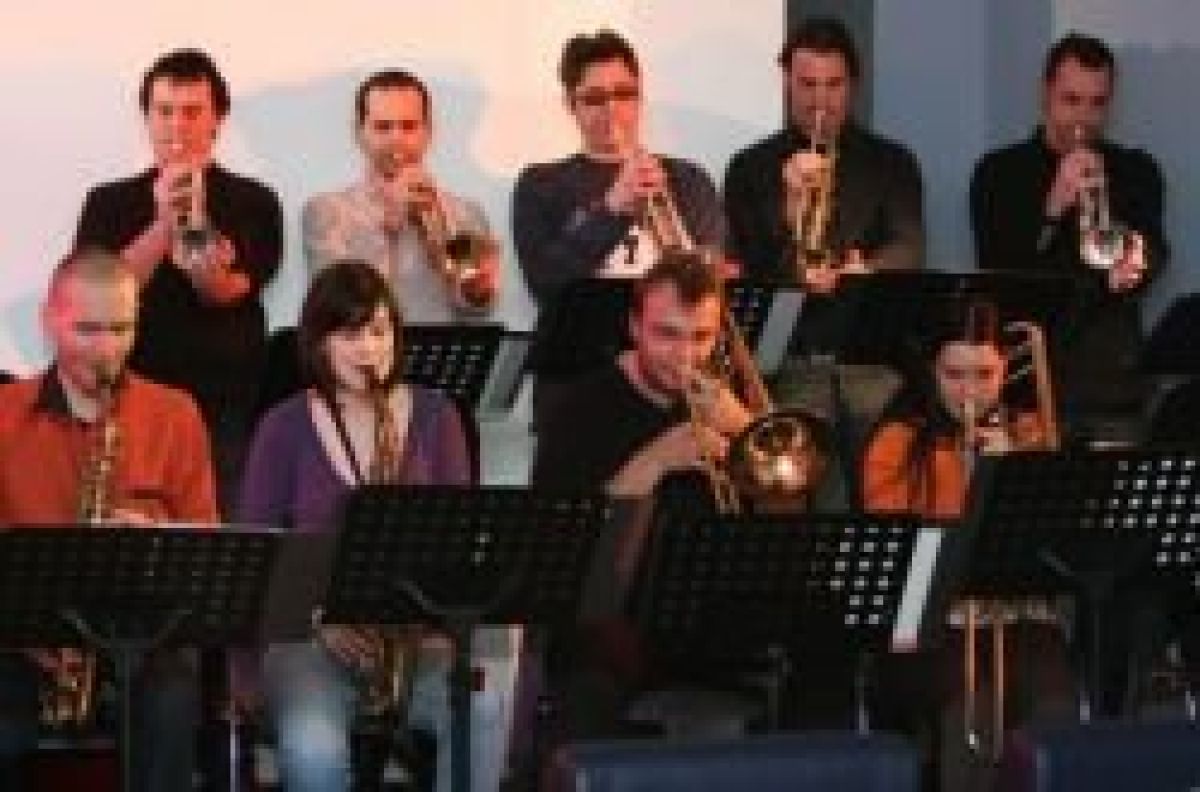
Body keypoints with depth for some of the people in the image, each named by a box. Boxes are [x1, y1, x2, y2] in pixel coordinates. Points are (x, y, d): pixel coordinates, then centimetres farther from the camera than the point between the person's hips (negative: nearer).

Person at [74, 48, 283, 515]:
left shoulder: (253, 203, 5)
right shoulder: (110, 203, 10)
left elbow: (225, 291, -7)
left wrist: (194, 222, -26)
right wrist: (163, 223, -17)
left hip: (227, 408, -1)